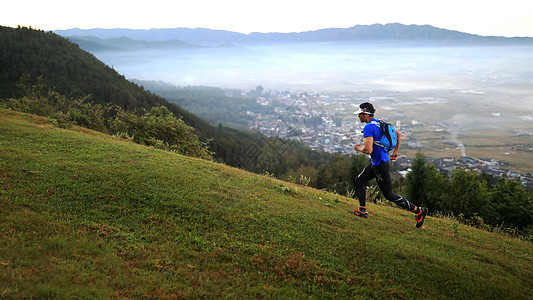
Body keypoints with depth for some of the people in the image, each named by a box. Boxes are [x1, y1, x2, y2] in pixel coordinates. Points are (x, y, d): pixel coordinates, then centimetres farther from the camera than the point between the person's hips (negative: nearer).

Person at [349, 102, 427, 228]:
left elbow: (368, 150, -30)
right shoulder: (380, 123, 7)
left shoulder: (369, 127, -22)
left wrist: (359, 148, -9)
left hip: (381, 165, -10)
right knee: (358, 182, 14)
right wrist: (395, 151, 22)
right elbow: (398, 134, 17)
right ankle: (362, 211, 20)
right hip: (376, 163, 10)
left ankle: (418, 211, 9)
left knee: (389, 194, 1)